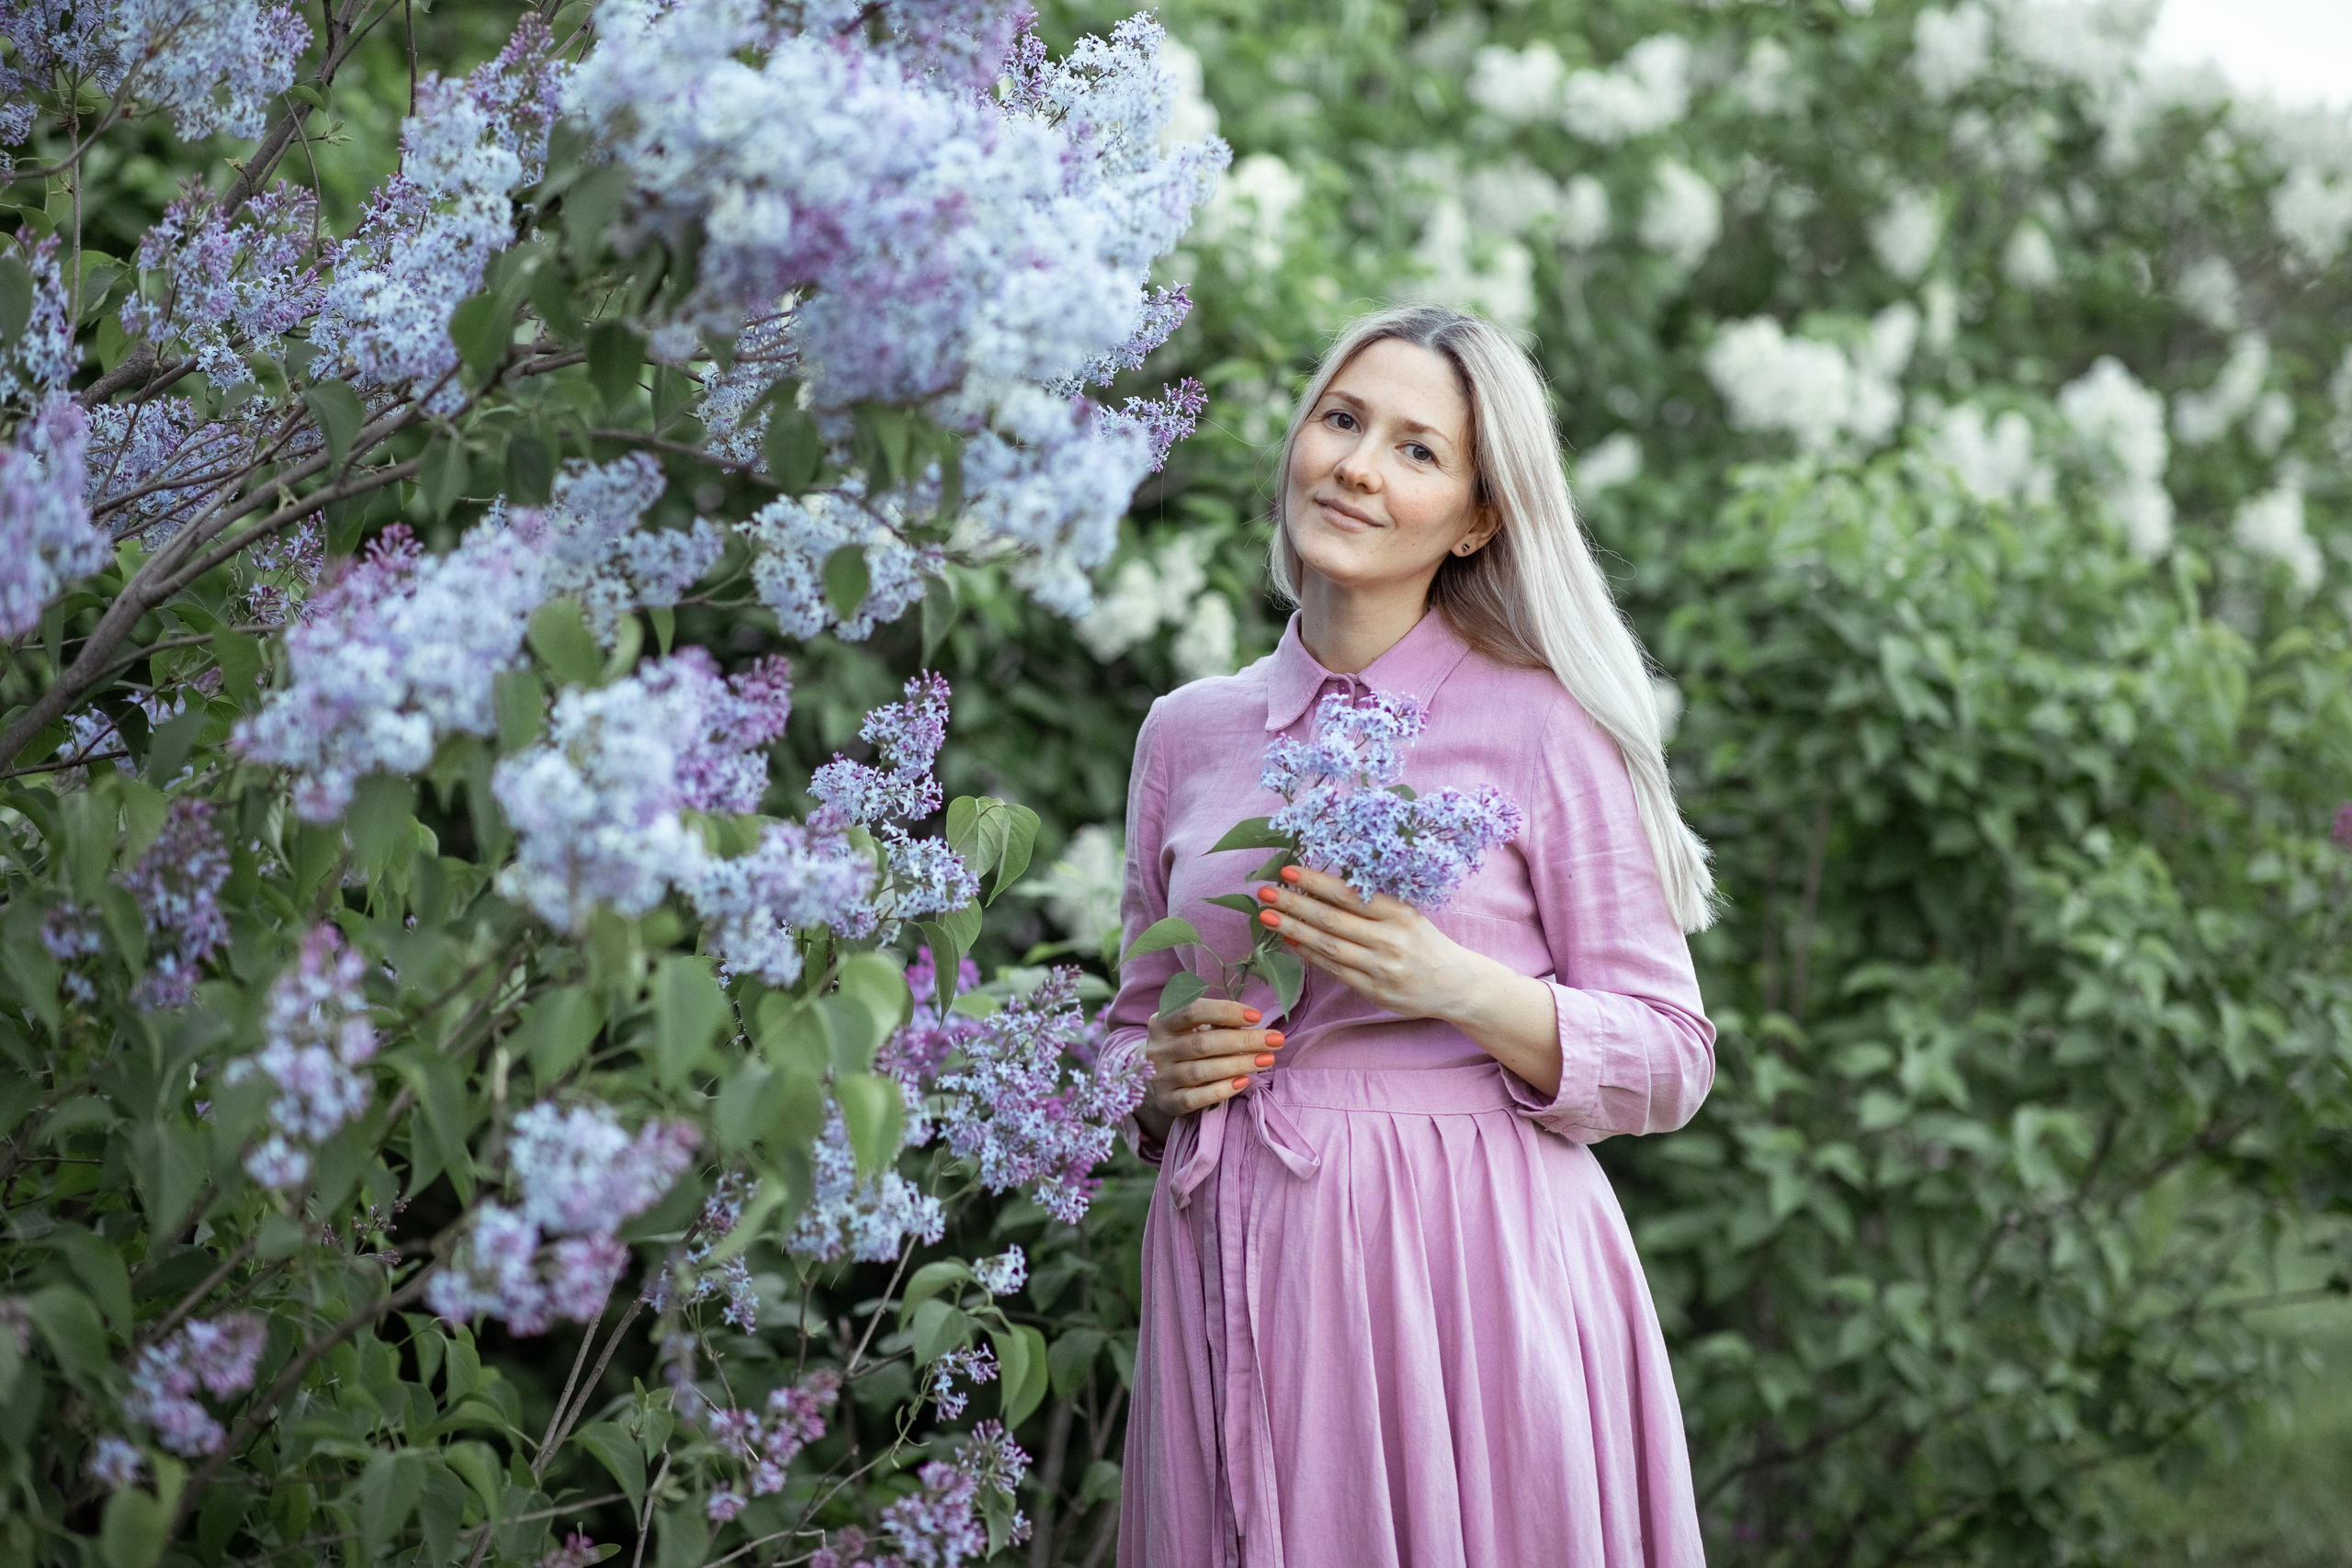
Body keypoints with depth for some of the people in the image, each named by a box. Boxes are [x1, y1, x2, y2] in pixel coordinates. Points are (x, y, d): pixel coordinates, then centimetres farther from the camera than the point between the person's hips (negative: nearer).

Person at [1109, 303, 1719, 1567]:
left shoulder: (1543, 727, -3)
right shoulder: (1186, 732, 9)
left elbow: (1668, 1060, -3)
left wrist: (1456, 986, -18)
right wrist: (1167, 1076, -3)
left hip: (1467, 1262, -3)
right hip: (1235, 1268, 4)